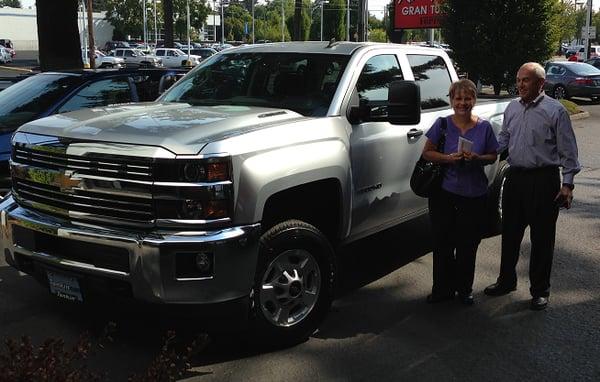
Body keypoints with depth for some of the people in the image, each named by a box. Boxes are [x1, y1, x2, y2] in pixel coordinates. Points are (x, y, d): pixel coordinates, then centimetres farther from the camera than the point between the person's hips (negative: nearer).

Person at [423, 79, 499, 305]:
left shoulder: (484, 127, 2)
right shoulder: (442, 124, -1)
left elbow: (493, 157, 8)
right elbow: (427, 153, 0)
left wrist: (477, 158, -14)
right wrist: (449, 158, -17)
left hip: (474, 195, 1)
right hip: (444, 193, 0)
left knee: (468, 245, 8)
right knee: (443, 244, 4)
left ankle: (465, 289, 24)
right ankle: (443, 289, 19)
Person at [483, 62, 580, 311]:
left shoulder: (555, 111, -8)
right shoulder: (512, 108, 10)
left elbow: (568, 151, -7)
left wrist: (567, 183, -11)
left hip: (544, 181, -5)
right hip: (515, 178, 6)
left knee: (542, 238, 3)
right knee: (510, 234, 14)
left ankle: (540, 290, 17)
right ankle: (507, 281, 31)